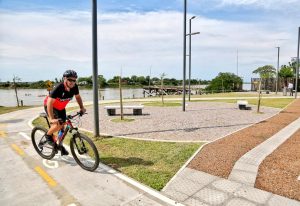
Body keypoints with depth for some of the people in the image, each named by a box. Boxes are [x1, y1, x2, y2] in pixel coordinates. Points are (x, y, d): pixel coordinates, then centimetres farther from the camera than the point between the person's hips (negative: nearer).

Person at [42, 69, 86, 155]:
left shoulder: (74, 87, -19)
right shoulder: (58, 88, -36)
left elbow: (78, 97, 2)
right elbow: (49, 103, -38)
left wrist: (82, 107, -8)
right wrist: (51, 119, -44)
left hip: (61, 107, 6)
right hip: (50, 106, -6)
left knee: (62, 126, 8)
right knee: (58, 125, -23)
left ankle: (60, 145, 27)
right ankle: (48, 136, 8)